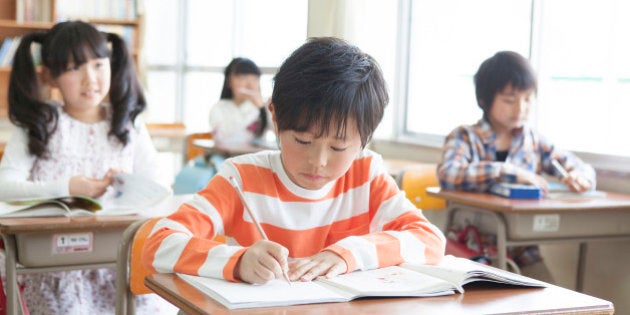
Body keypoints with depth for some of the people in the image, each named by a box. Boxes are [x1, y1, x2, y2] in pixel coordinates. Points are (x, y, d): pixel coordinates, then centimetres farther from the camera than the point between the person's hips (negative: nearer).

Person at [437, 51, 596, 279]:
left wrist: (579, 177, -11)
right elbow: (448, 174, -23)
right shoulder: (464, 138, -2)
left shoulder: (534, 141, 11)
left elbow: (583, 169, 14)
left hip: (523, 251, 4)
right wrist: (510, 172, -27)